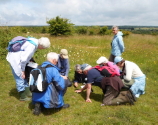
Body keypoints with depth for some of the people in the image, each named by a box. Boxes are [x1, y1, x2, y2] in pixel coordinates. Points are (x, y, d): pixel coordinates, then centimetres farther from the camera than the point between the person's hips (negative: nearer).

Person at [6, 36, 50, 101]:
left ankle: (27, 92, 32)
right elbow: (23, 59, -27)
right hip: (14, 59, -9)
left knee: (24, 77, 17)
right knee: (20, 78, 0)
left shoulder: (34, 40, -1)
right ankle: (23, 96, 15)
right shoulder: (32, 46, -29)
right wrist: (22, 70, -15)